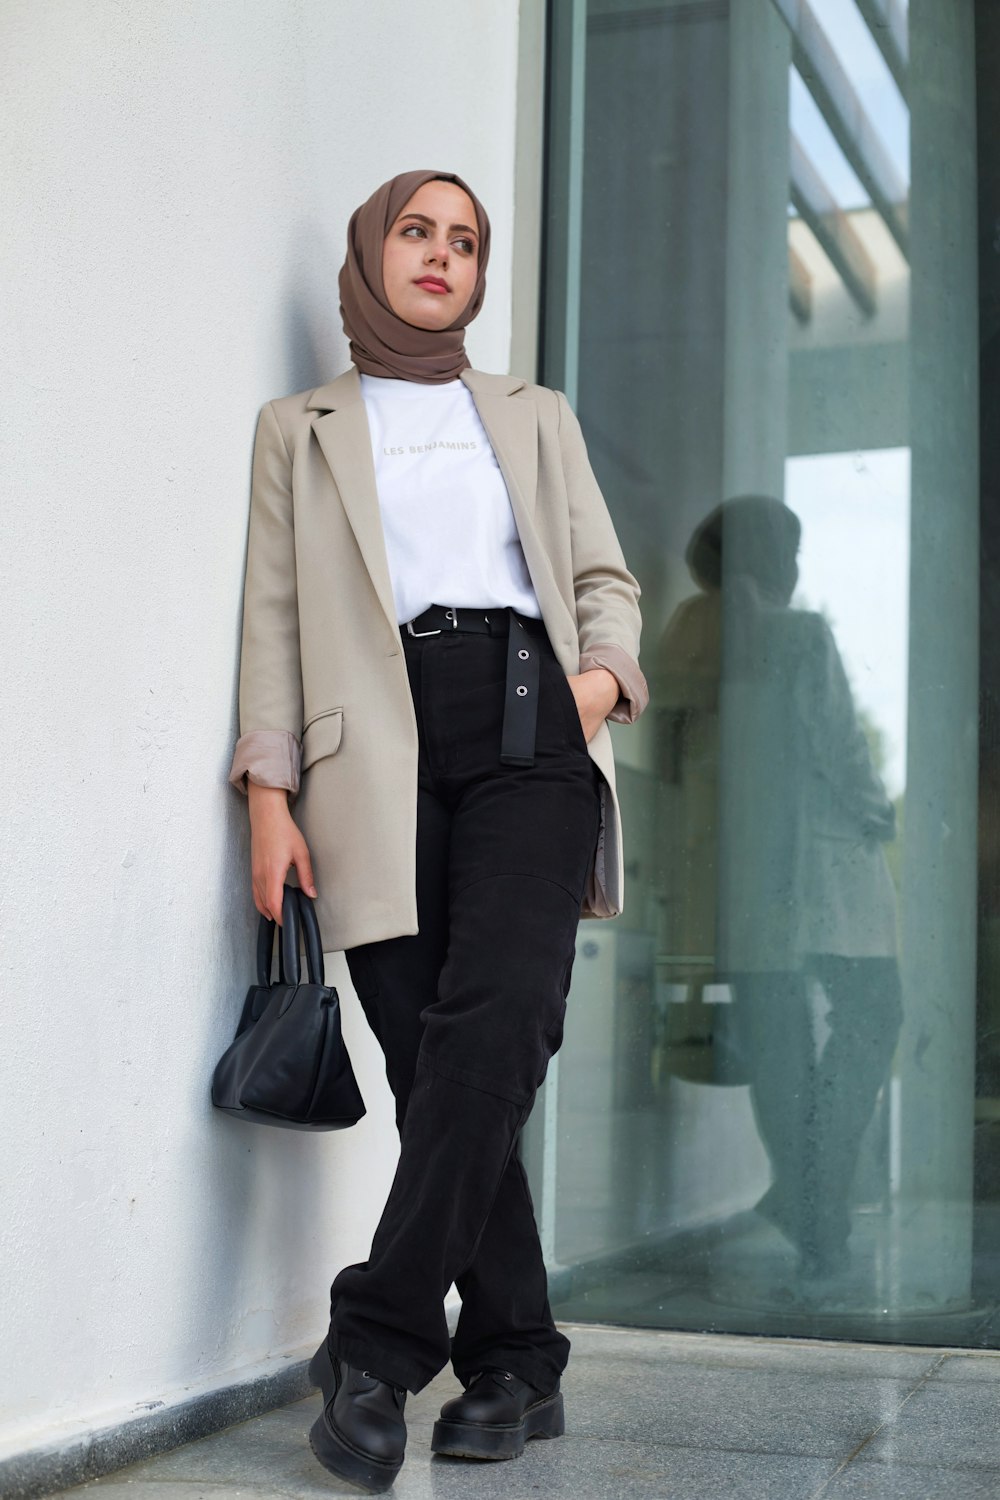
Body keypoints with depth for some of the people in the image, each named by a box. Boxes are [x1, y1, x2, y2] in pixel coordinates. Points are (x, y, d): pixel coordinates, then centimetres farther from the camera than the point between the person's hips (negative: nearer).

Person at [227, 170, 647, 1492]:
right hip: (382, 755, 0)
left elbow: (604, 576, 22)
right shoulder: (300, 430, 20)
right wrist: (269, 791, 0)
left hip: (527, 731, 1)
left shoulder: (536, 417, 25)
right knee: (433, 1058, -7)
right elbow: (274, 616, 11)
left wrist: (604, 671, -1)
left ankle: (378, 1342, -17)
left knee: (492, 1019, -21)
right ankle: (516, 1369, 2)